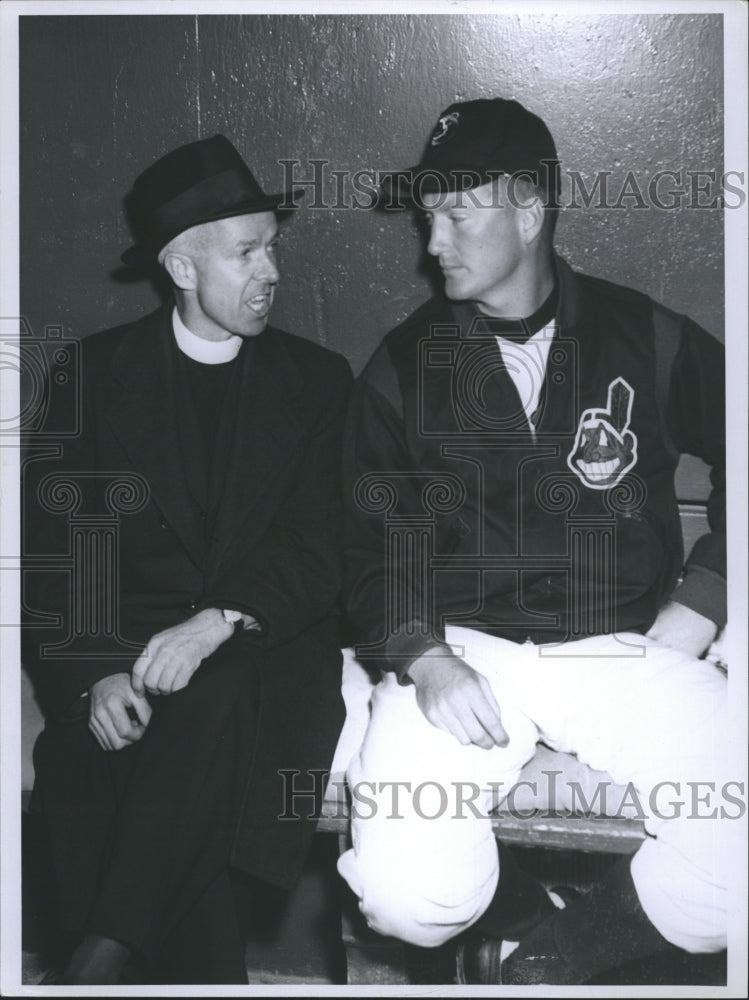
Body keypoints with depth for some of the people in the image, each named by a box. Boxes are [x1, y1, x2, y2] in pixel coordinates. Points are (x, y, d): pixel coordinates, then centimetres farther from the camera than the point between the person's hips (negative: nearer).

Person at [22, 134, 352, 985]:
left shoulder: (315, 380, 9)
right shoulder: (93, 373, 8)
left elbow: (319, 551, 0)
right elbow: (50, 552, 3)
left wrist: (219, 621, -19)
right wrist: (93, 676, -15)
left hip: (265, 654, 0)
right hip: (124, 658, 1)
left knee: (214, 701, -34)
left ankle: (105, 951, -26)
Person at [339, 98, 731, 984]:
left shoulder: (641, 337, 8)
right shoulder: (405, 364, 9)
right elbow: (371, 542, 7)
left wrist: (694, 613, 2)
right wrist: (423, 659, -11)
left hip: (622, 650, 0)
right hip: (462, 648, 0)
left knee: (728, 863, -23)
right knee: (405, 893, -24)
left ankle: (559, 948, 4)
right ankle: (530, 917, 10)